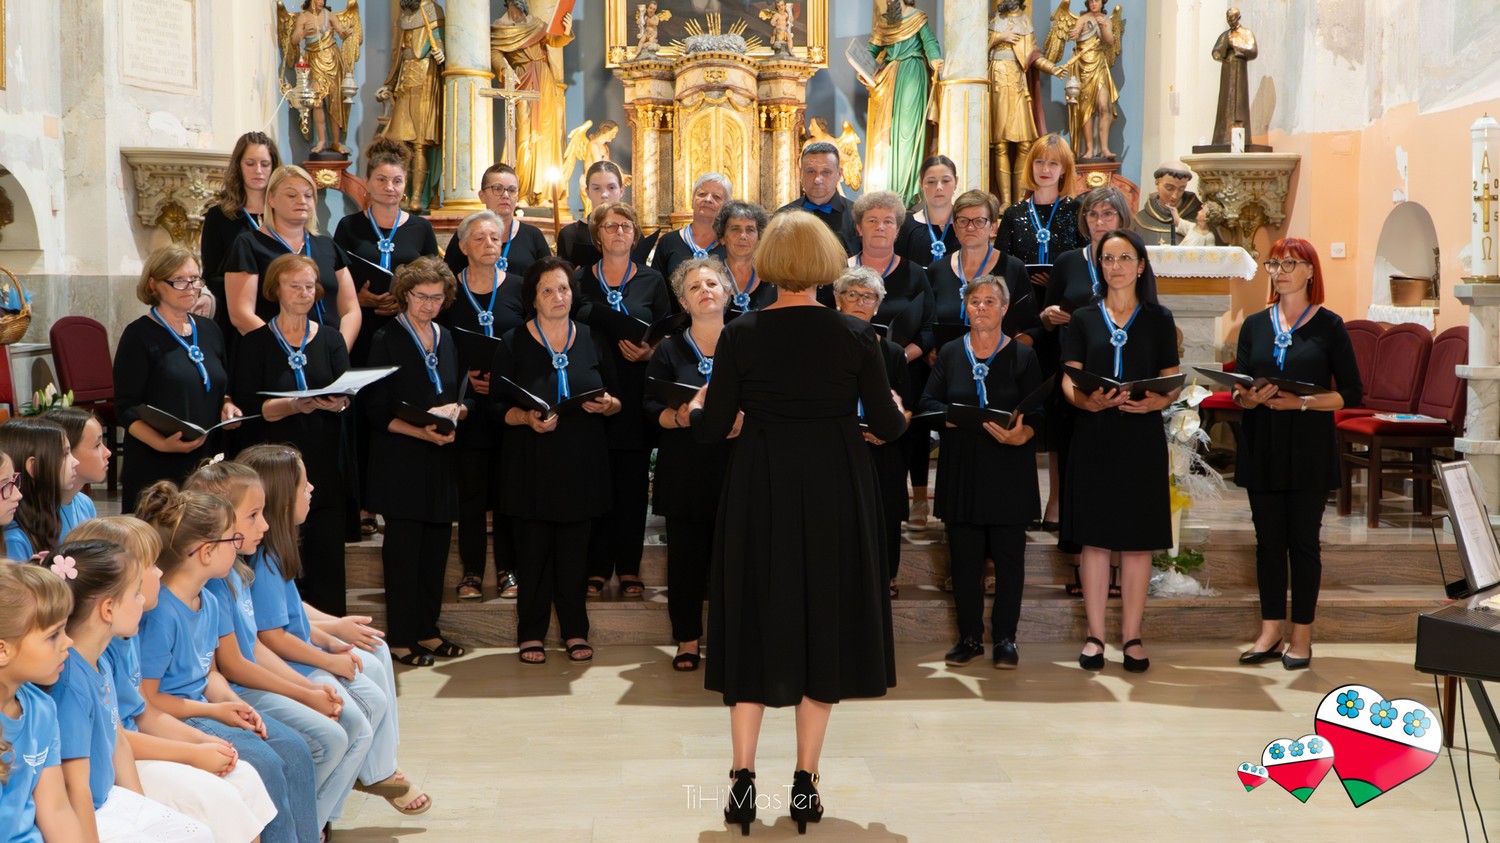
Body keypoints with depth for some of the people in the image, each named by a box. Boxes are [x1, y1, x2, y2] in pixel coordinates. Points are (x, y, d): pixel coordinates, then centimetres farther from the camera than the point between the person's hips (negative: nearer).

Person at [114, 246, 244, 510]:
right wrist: (161, 443, -24)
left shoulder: (210, 331, 14)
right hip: (156, 468, -5)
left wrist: (227, 406, 3)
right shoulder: (140, 335, -5)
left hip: (207, 464, 5)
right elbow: (126, 409, -9)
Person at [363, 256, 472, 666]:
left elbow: (464, 397, 15)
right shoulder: (387, 341, -4)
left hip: (442, 461, 5)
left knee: (436, 548, 8)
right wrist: (421, 432, -22)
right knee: (403, 549, -3)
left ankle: (428, 631, 18)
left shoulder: (446, 339, 13)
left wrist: (455, 411, -8)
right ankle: (401, 638, 5)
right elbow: (378, 412, -9)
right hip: (402, 462, -5)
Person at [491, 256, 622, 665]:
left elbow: (619, 399, 11)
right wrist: (526, 418, -19)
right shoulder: (513, 343, 2)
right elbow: (496, 405, -1)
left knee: (574, 551, 4)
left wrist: (608, 404, -11)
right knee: (533, 550, -1)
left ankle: (575, 631, 15)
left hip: (582, 462, 2)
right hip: (532, 463, -2)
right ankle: (531, 635, 9)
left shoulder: (593, 340, 9)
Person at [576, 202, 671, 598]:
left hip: (636, 392, 0)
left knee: (633, 483, 1)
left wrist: (649, 352, -12)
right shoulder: (581, 280, 8)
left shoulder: (652, 280, 8)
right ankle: (596, 569, 5)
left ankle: (629, 569, 7)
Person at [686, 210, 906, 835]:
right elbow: (887, 426, -2)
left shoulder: (740, 336, -7)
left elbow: (712, 429, -5)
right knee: (824, 620, 10)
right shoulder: (856, 336, -6)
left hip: (759, 493, 0)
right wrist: (898, 412, 20)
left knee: (754, 623, 10)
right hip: (834, 494, 0)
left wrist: (693, 410, 17)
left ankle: (743, 779, 3)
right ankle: (806, 783, 12)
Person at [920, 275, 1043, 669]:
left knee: (1008, 555, 0)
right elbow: (928, 402, 7)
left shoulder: (1023, 355, 3)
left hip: (1009, 468, -2)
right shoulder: (949, 354, 10)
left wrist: (1020, 435, -23)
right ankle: (969, 637, 12)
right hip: (961, 470, 2)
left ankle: (1005, 637, 9)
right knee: (964, 555, 3)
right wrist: (947, 415, -15)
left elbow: (1036, 412, -3)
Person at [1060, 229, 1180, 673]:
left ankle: (1132, 636, 9)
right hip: (1093, 436, 1)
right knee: (1095, 538, 2)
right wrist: (1085, 400, -19)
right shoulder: (1084, 319, 9)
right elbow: (1068, 379, 3)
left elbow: (1173, 383, 5)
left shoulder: (1159, 319, 8)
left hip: (1141, 437, 0)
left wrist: (1158, 401, -17)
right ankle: (1095, 635, 9)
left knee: (1138, 540, 1)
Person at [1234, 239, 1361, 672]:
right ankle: (1271, 631, 15)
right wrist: (1250, 397, -14)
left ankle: (1301, 635, 10)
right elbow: (1238, 389, 9)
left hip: (1309, 449, -3)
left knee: (1304, 540, 2)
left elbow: (1351, 393, -4)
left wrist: (1302, 402, -17)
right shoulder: (1255, 325, 9)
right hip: (1262, 447, 3)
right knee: (1268, 540, 7)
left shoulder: (1328, 325, -1)